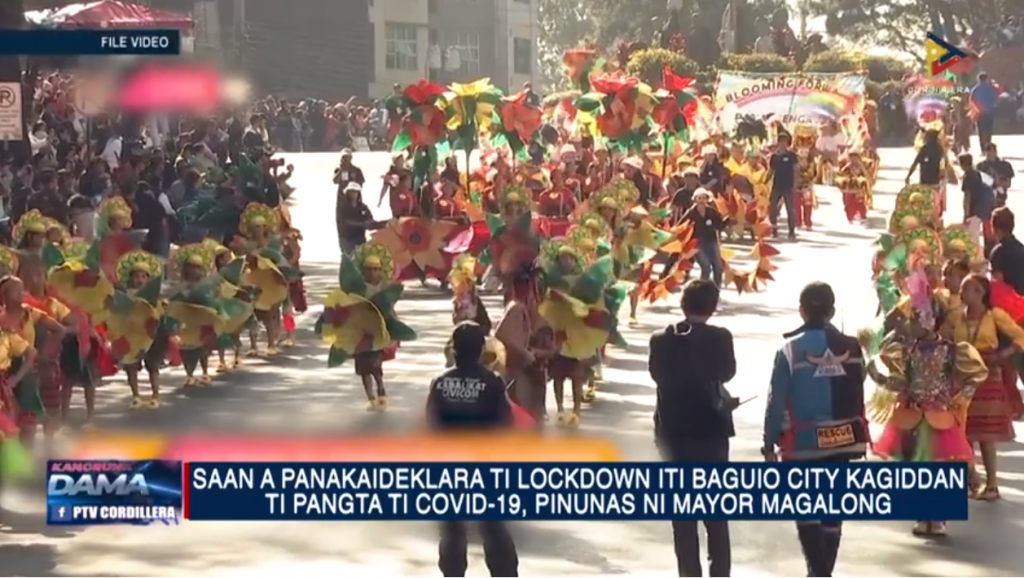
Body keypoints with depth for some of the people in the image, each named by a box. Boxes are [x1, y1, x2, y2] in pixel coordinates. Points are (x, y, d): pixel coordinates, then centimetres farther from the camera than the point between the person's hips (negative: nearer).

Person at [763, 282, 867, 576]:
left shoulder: (790, 349, -12)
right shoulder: (850, 347, 0)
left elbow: (776, 401, -10)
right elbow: (857, 396, 6)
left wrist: (770, 444, -1)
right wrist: (858, 439, 16)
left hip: (803, 442, -4)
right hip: (842, 440, 4)